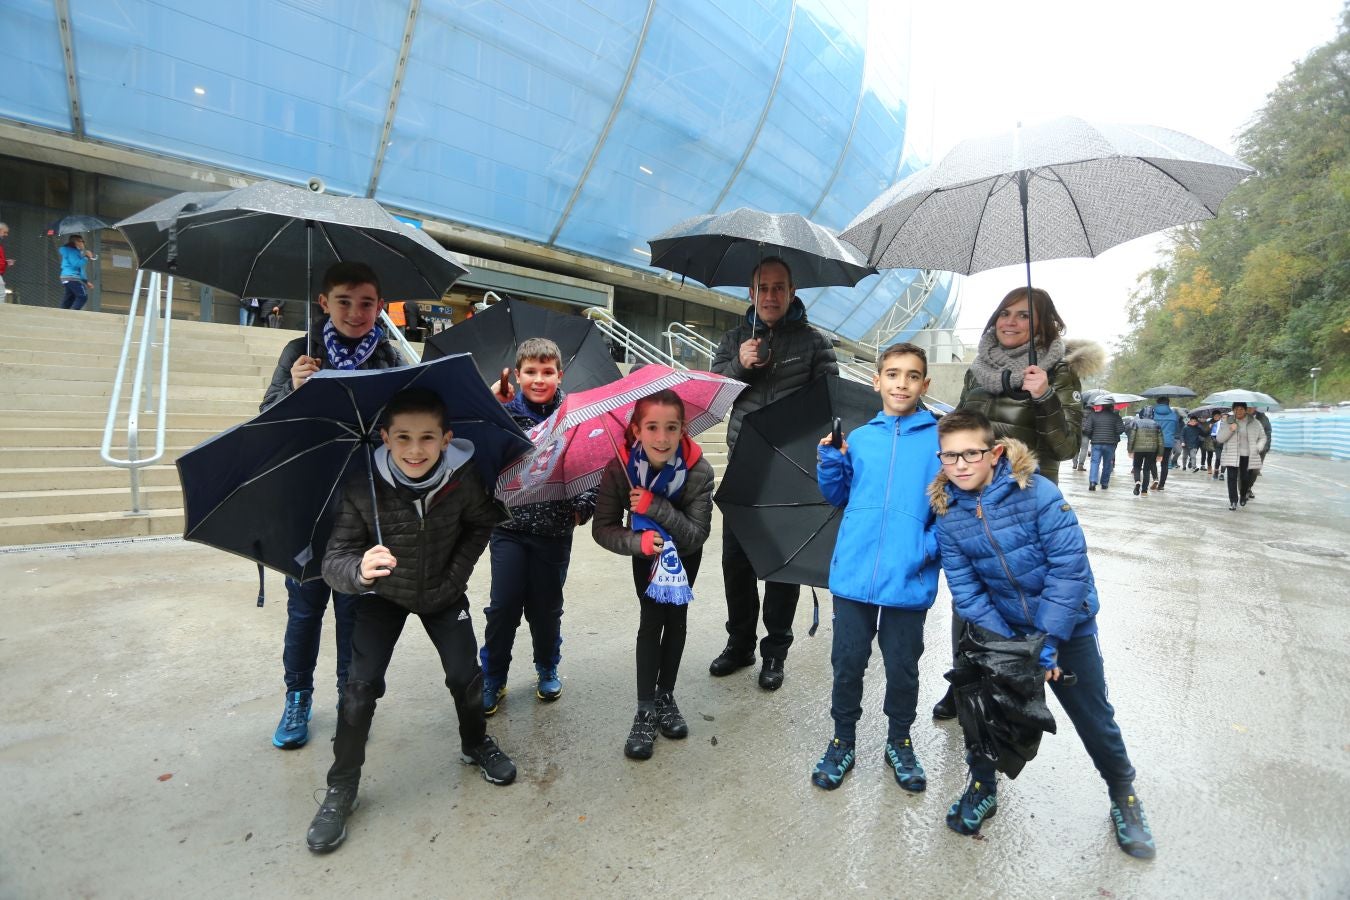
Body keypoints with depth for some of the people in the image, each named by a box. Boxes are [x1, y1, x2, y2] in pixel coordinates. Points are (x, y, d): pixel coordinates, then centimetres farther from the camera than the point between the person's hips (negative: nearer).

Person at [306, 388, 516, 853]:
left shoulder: (463, 479, -27)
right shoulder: (361, 491, -30)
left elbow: (482, 523, -7)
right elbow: (334, 560, -31)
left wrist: (457, 573, -14)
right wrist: (360, 571, -53)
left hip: (443, 593, 1)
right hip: (384, 597, -1)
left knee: (465, 676, -1)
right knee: (361, 686, -8)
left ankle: (476, 744, 31)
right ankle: (341, 787, 15)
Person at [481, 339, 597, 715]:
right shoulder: (503, 412, -1)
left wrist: (583, 507, -13)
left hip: (555, 529, 0)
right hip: (509, 526, 0)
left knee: (546, 607, 13)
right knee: (503, 606, 3)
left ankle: (547, 670, 37)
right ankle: (492, 679, 25)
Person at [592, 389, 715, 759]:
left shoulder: (698, 470, -35)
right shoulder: (620, 468, -32)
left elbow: (698, 534, -34)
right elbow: (603, 529, -26)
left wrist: (654, 506, -45)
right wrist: (638, 541, -45)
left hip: (684, 553, 1)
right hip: (647, 551, 0)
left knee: (676, 618, 7)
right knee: (651, 620, -6)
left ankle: (666, 696, 26)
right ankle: (645, 711, 4)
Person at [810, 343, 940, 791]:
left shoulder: (939, 439, -1)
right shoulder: (858, 439, 6)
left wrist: (930, 546, -13)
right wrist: (830, 462, -3)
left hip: (909, 579, -1)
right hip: (854, 574, 2)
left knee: (903, 666, 14)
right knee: (847, 663, 11)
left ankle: (899, 742, 38)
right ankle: (843, 741, 32)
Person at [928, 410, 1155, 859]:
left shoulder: (1038, 493, -24)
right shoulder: (948, 514, -12)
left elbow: (1069, 568, -24)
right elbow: (966, 592, -11)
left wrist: (1046, 643, -22)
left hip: (1068, 624, -2)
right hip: (1004, 629, 3)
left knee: (1094, 717, 11)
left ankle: (1124, 795, 39)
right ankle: (982, 786, 30)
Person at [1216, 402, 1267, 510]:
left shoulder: (1255, 423, 7)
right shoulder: (1227, 424, 2)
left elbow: (1262, 437, 16)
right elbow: (1219, 439, -3)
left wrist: (1258, 448, 1)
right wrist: (1230, 430, -18)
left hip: (1248, 457, 1)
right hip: (1232, 456, -1)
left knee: (1245, 478, 7)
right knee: (1232, 478, -10)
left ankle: (1243, 496, 34)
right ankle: (1233, 501, -7)